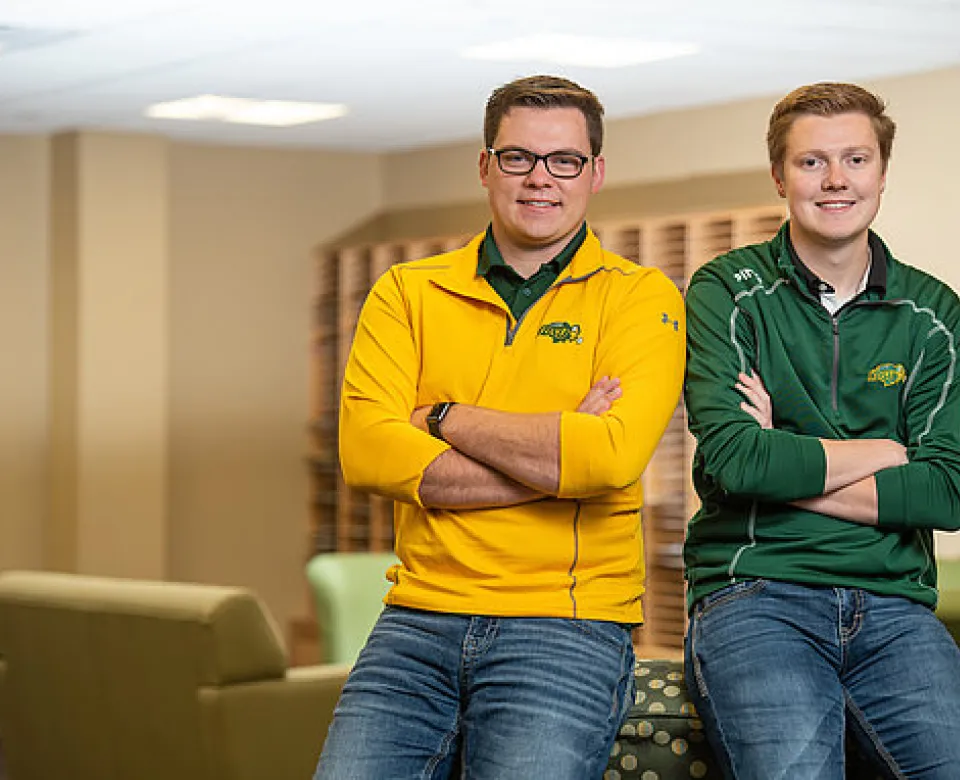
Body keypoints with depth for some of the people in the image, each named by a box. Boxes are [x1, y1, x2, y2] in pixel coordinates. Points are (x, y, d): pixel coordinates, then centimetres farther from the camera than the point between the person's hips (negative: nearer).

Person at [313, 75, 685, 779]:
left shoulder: (640, 297, 4)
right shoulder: (407, 293, 12)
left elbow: (610, 456, -14)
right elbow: (366, 451, -5)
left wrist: (445, 418, -5)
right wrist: (554, 455, -10)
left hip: (568, 627, -2)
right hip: (418, 619, 3)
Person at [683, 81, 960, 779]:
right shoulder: (728, 292, 4)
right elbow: (731, 457, -11)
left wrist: (786, 468, -5)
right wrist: (884, 453, 0)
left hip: (893, 604, 3)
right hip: (753, 592, -3)